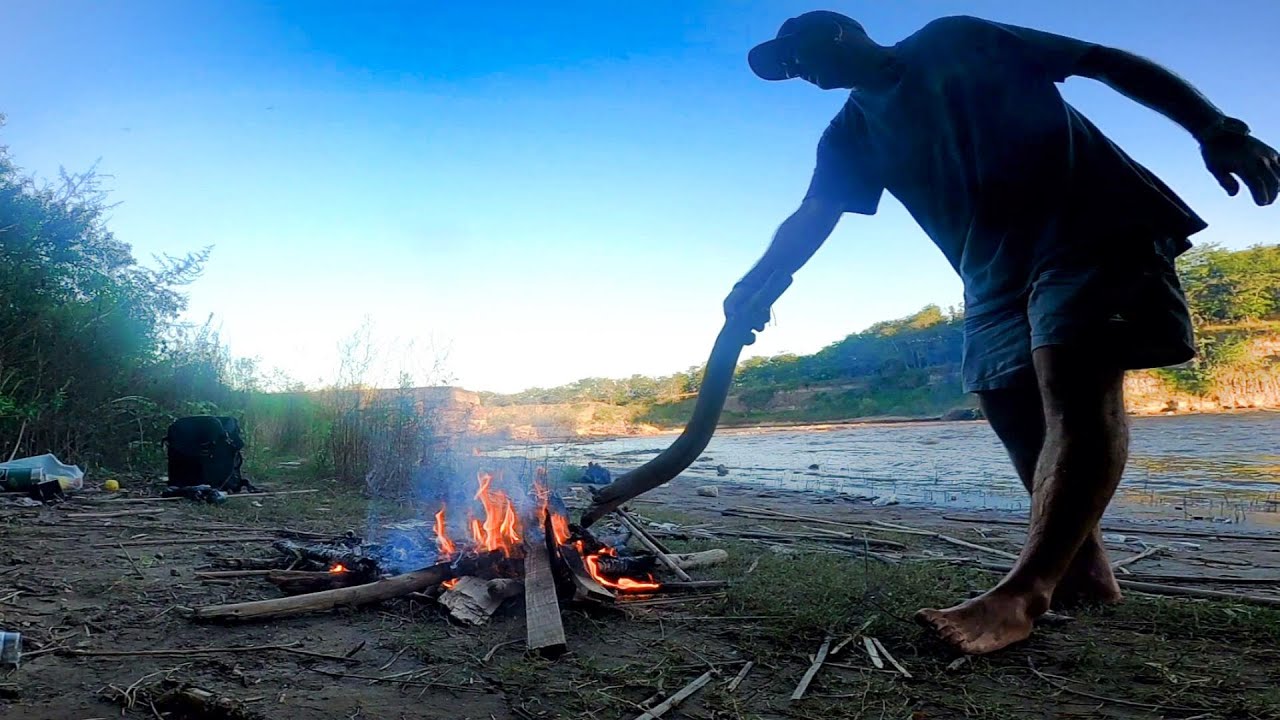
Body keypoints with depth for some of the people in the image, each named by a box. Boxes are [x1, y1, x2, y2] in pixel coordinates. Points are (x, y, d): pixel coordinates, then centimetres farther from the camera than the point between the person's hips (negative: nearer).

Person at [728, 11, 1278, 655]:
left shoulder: (956, 40, 7)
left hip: (1091, 223, -6)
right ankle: (1084, 572, 12)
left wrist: (1213, 129, -7)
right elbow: (811, 219, 1)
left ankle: (1021, 595, -29)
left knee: (1075, 386, -21)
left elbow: (1109, 62, 5)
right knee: (1019, 418, -1)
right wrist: (754, 283, -19)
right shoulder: (852, 132, 17)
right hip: (995, 276, 6)